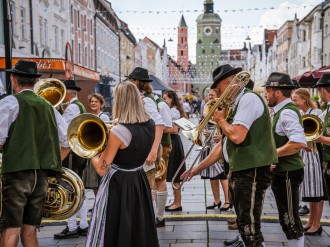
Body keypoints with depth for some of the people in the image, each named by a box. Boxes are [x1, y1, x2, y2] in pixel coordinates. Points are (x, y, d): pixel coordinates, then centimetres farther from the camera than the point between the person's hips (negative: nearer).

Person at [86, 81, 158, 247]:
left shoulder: (118, 131, -23)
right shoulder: (150, 125, -4)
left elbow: (101, 169, -19)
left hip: (118, 186, -6)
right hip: (140, 183, 6)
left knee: (116, 233, 9)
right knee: (139, 230, 21)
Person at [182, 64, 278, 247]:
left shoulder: (249, 98, -12)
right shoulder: (236, 105, 18)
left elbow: (237, 136, -26)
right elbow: (224, 144, 21)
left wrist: (220, 119, -6)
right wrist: (198, 168, 21)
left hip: (252, 171, -10)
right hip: (239, 171, 10)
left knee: (250, 229, -11)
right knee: (243, 225, 17)